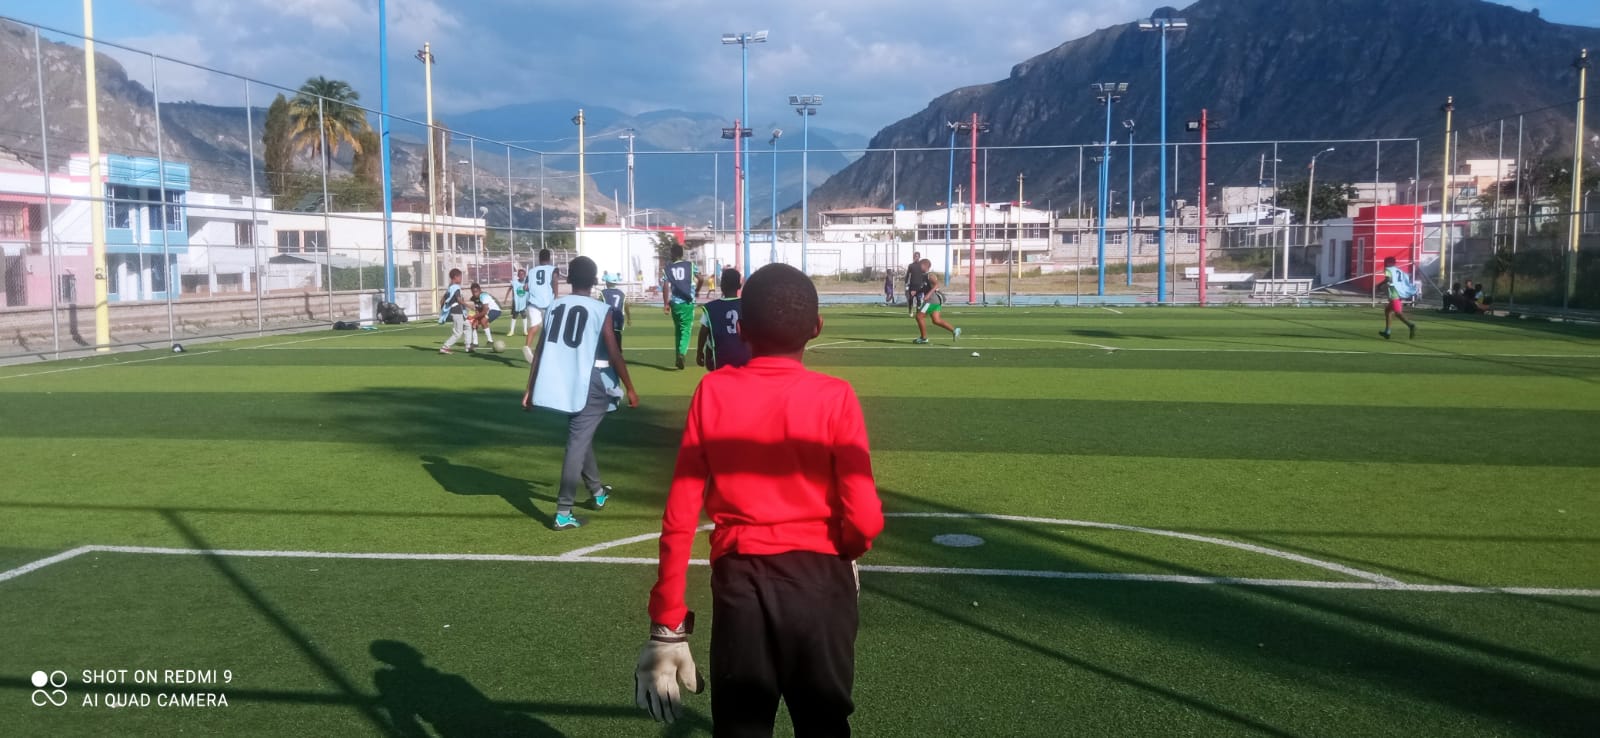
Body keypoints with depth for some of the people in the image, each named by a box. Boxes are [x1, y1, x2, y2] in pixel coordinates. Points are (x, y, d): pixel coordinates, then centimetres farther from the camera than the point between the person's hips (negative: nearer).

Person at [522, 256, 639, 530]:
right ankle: (563, 512, -11)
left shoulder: (554, 307, 6)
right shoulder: (601, 310, -8)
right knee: (578, 443, -6)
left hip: (561, 384, 6)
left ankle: (597, 491, 41)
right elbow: (614, 354, -10)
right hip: (590, 385, -6)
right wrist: (630, 388, 0)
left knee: (581, 437, 24)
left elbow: (539, 350, 7)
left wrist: (530, 389, 13)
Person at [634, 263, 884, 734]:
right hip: (818, 580, -1)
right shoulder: (834, 398, -10)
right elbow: (864, 518, -14)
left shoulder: (712, 393, -4)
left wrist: (667, 626, 2)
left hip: (739, 582, 1)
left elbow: (679, 519, -4)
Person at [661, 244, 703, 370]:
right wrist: (697, 291, 14)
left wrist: (665, 304, -4)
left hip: (675, 302, 1)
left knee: (678, 329, 17)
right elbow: (700, 279, -6)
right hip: (688, 302, -1)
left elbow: (665, 286, -6)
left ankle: (681, 353, 21)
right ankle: (682, 352, -24)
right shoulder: (690, 265, 3)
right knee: (686, 329, -1)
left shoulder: (668, 268, 3)